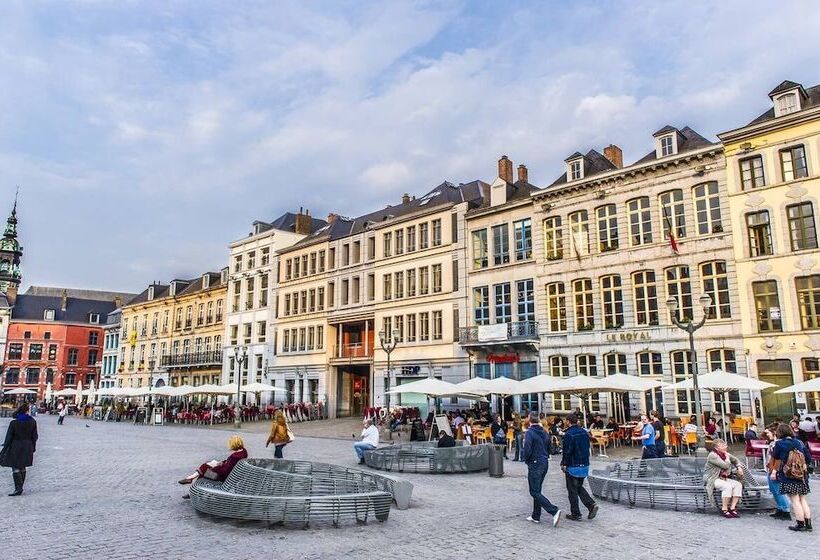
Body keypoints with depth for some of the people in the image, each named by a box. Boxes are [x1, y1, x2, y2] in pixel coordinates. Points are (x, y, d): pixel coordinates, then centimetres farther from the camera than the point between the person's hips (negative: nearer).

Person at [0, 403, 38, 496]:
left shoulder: (14, 423, -12)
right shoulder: (33, 422, -4)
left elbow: (9, 437, -8)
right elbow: (34, 436, 4)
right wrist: (33, 447, 15)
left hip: (16, 447, -4)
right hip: (27, 448, 4)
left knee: (15, 468, 1)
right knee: (23, 468, 14)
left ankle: (18, 488, -6)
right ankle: (20, 488, 21)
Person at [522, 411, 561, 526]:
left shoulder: (530, 432, -15)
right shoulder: (545, 432, 10)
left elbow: (527, 448, -22)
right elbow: (549, 448, 15)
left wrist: (526, 459, -5)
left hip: (535, 464, -8)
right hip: (545, 464, 8)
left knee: (535, 492, -4)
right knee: (537, 490, 17)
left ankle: (554, 511, -16)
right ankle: (536, 516, 21)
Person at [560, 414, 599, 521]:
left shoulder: (568, 434, -17)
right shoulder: (585, 432, 6)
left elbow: (567, 451, -18)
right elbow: (587, 448, 13)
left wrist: (563, 464, -7)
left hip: (573, 467, -7)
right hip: (585, 465, 7)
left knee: (572, 490, 5)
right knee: (579, 487, 21)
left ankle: (575, 514, 10)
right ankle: (592, 504, 4)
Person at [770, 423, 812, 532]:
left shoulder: (780, 443, -7)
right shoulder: (800, 443, 5)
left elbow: (775, 457, 7)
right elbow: (808, 459, 8)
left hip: (788, 476, -5)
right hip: (802, 475, 5)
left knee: (795, 500, -1)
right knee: (803, 499, 13)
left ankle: (800, 524, 0)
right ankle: (808, 524, 14)